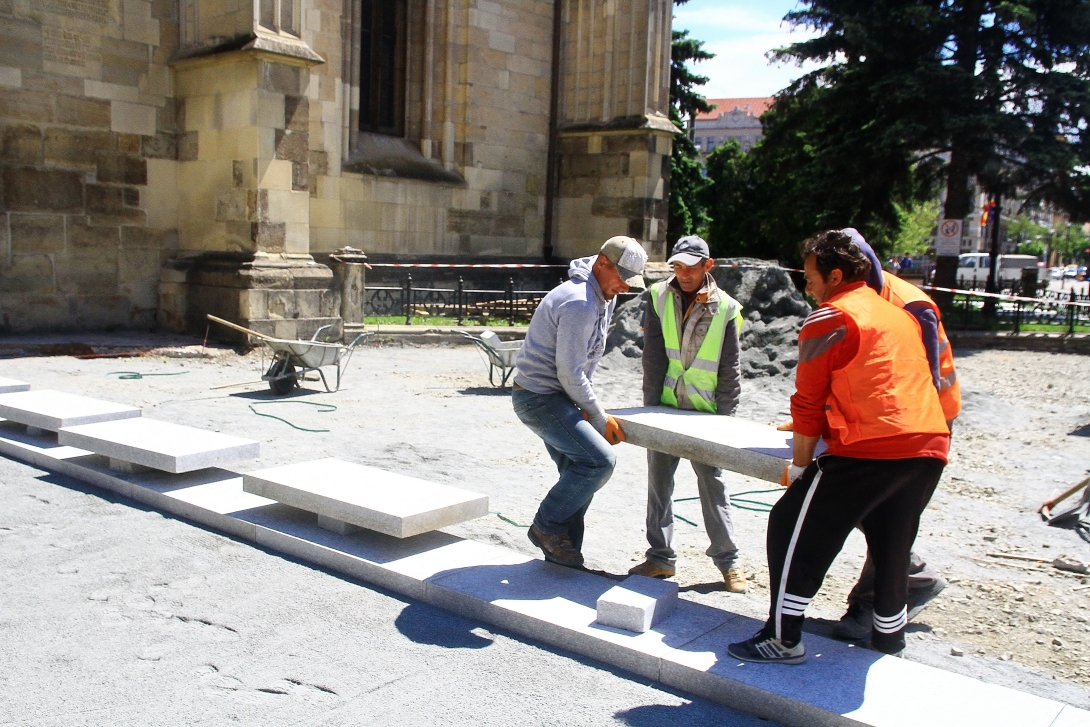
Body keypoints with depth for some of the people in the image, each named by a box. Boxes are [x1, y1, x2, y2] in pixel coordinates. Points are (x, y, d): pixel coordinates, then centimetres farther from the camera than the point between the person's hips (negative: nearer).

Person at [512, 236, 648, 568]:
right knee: (599, 459, -18)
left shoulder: (604, 298, 10)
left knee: (579, 472, 11)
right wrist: (601, 419, -13)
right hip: (538, 397, -10)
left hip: (557, 397, 10)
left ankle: (562, 551, 22)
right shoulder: (580, 303, -23)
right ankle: (547, 526, -2)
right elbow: (570, 374, -22)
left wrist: (586, 408, 8)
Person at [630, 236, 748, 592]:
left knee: (713, 484, 3)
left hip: (704, 412, -2)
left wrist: (723, 416, -8)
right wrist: (650, 404, -5)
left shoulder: (725, 308, -5)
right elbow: (653, 356, -1)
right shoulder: (659, 297, 0)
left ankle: (728, 560, 16)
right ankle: (661, 557, 19)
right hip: (663, 407, 3)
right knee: (659, 480, 7)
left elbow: (731, 369, -3)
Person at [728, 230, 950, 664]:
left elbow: (808, 402, -1)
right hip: (930, 448, 8)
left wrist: (799, 466, 6)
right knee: (892, 544, 23)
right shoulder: (899, 314, 23)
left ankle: (783, 639, 6)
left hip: (871, 449, -8)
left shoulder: (830, 319, -1)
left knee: (793, 528, 3)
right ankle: (888, 637, 34)